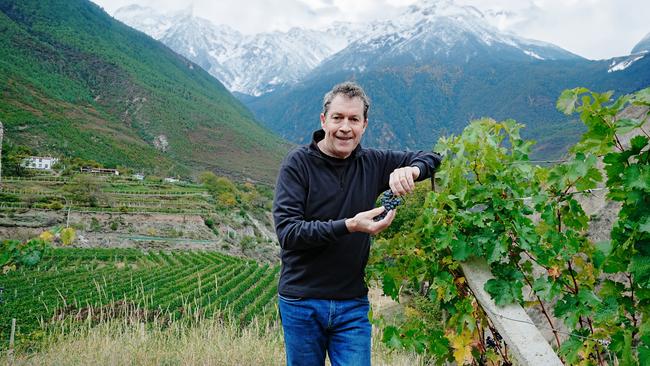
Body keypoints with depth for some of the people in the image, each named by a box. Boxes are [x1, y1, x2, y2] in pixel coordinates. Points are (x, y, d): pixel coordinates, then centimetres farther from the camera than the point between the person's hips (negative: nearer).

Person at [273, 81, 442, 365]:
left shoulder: (372, 163, 3)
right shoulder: (299, 163, -8)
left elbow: (431, 158, 9)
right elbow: (286, 230, -18)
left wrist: (411, 170, -15)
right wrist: (348, 226, -29)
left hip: (353, 304, 2)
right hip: (302, 303, -2)